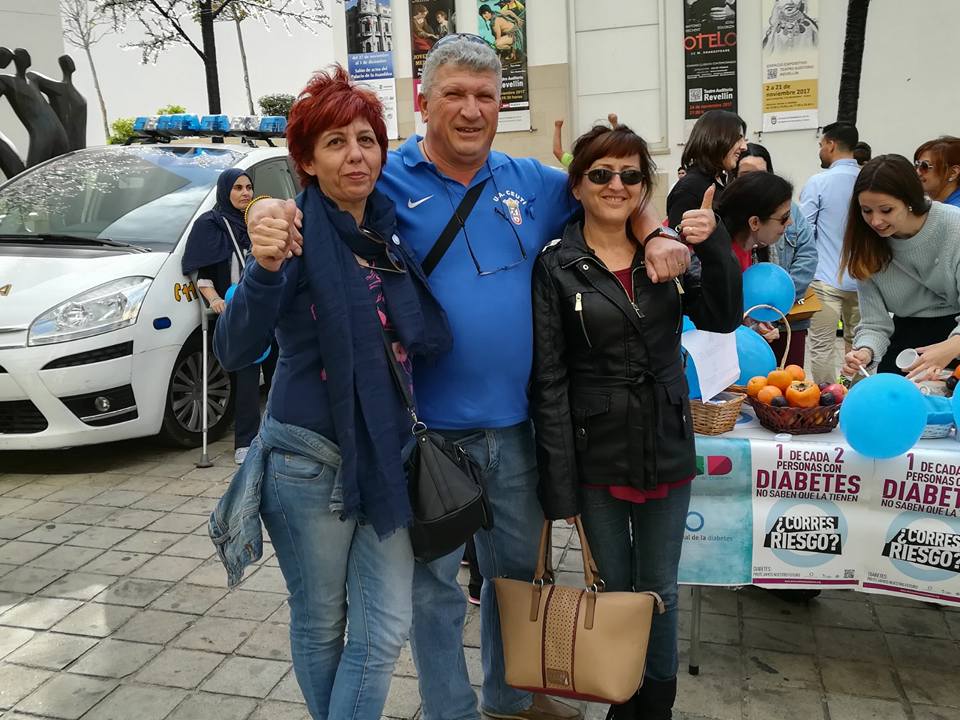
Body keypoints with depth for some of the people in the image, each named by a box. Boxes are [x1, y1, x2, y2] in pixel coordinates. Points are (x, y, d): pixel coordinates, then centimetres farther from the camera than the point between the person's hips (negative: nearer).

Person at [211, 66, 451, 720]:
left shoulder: (390, 228, 5)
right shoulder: (298, 232, -13)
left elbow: (422, 335, 20)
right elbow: (235, 351, -24)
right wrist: (266, 270, -38)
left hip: (389, 451, 5)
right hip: (311, 456, -5)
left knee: (385, 629, 6)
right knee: (320, 623, 14)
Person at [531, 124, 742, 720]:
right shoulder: (557, 267, -7)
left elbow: (723, 318, 0)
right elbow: (548, 380, -10)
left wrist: (712, 244, -15)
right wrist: (560, 485, -12)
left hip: (667, 446, 3)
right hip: (596, 453, -3)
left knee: (660, 586, 16)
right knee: (616, 586, 13)